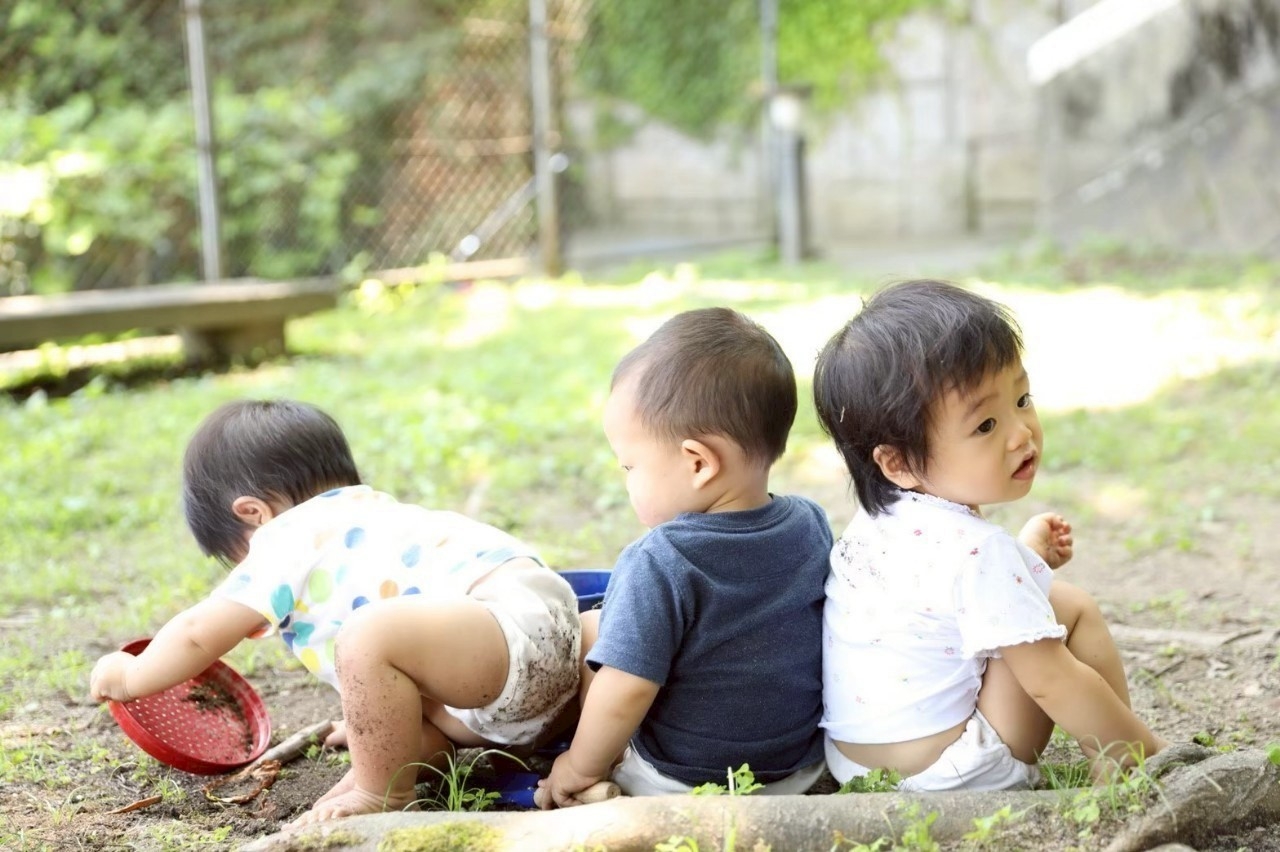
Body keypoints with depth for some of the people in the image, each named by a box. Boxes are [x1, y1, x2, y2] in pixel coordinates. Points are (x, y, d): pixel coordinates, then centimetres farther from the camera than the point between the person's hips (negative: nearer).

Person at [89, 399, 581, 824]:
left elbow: (200, 634, 5)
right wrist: (372, 720, 58)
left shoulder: (291, 540, 1)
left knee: (369, 637, -29)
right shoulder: (367, 517, 29)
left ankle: (384, 798, -10)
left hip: (516, 627, -11)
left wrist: (130, 677, 24)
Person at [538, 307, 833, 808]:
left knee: (586, 628, 7)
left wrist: (581, 769, -9)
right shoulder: (812, 527, -7)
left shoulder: (659, 564, -27)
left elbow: (625, 691, -26)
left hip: (679, 782, -6)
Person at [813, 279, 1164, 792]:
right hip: (939, 780, -9)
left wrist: (1026, 553, 20)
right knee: (1071, 608, -4)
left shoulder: (879, 519, 3)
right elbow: (1052, 683, -20)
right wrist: (1148, 753, -10)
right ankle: (1115, 768, 3)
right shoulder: (977, 552, -24)